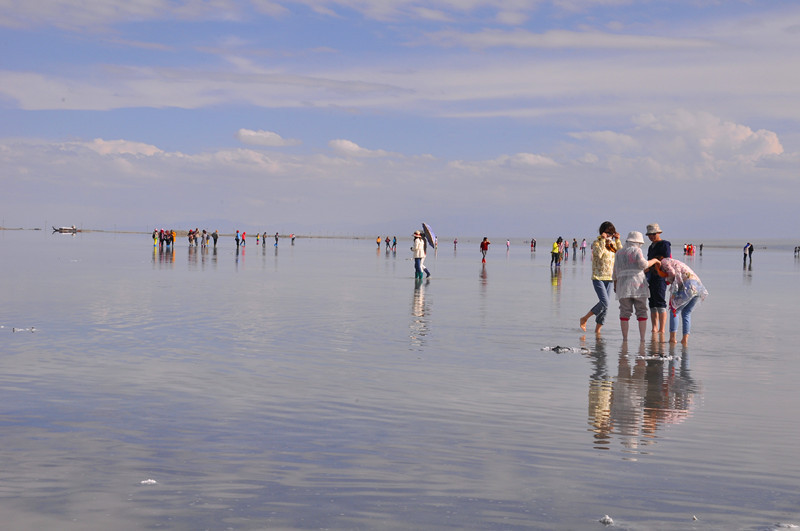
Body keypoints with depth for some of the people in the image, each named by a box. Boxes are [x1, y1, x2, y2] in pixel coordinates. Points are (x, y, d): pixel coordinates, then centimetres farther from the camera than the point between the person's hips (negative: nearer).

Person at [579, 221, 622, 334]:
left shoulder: (613, 244, 14)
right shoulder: (596, 243, -3)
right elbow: (598, 254, -20)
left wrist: (618, 240, -3)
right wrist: (602, 240, -17)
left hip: (610, 278, 6)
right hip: (598, 277, -6)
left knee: (605, 305, 3)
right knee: (604, 302, -19)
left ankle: (597, 330, 10)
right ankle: (584, 319, -2)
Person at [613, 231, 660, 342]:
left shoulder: (619, 253, 15)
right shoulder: (636, 251, 1)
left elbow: (615, 273, 16)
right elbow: (643, 264, -13)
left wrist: (615, 286, 27)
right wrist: (654, 260, 3)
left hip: (623, 286, 3)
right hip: (638, 285, -3)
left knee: (625, 312, 5)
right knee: (641, 312, 3)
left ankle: (625, 339, -1)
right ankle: (642, 339, -2)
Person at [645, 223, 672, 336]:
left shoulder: (664, 245, -4)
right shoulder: (651, 246, 21)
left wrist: (649, 268, -19)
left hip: (660, 277, -8)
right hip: (650, 278, 8)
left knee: (660, 302, -12)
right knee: (652, 303, 5)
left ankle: (662, 329, -12)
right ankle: (654, 328, 7)